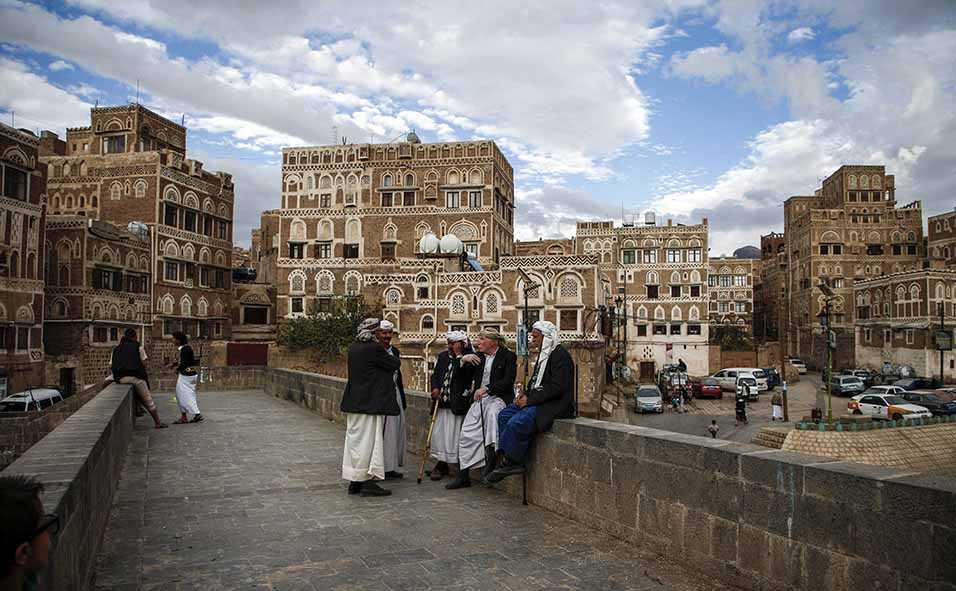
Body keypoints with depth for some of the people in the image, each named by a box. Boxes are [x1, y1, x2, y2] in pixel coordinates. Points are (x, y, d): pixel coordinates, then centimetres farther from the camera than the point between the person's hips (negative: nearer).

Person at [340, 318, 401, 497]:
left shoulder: (353, 348, 8)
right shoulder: (374, 348, -17)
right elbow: (395, 364, -10)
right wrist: (388, 354, 9)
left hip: (354, 402, 8)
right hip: (371, 403, -8)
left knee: (354, 439, 12)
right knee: (370, 440, -1)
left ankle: (355, 482, 20)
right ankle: (368, 482, 2)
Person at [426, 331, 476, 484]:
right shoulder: (443, 356, 13)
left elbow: (467, 374, -21)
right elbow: (435, 374, 15)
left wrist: (459, 355, -18)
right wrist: (435, 388, -2)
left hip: (458, 403, -6)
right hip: (442, 402, 6)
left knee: (454, 434, -3)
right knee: (438, 432, 9)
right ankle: (441, 465, 21)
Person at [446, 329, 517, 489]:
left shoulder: (508, 356, -2)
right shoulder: (479, 356, 14)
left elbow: (508, 381, -13)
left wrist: (486, 388, -23)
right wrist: (463, 359, -2)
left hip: (498, 398, -6)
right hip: (479, 399, 6)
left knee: (491, 412, -39)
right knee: (466, 434, -5)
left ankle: (491, 459, -34)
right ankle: (463, 476, 4)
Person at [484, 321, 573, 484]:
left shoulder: (560, 355, -13)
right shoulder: (543, 354, 18)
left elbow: (556, 388, -21)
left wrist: (530, 400, -18)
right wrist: (525, 394, 4)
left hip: (554, 405, -10)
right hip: (537, 401, 10)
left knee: (516, 422, -25)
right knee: (504, 415, -2)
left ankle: (514, 463, -9)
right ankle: (509, 460, -4)